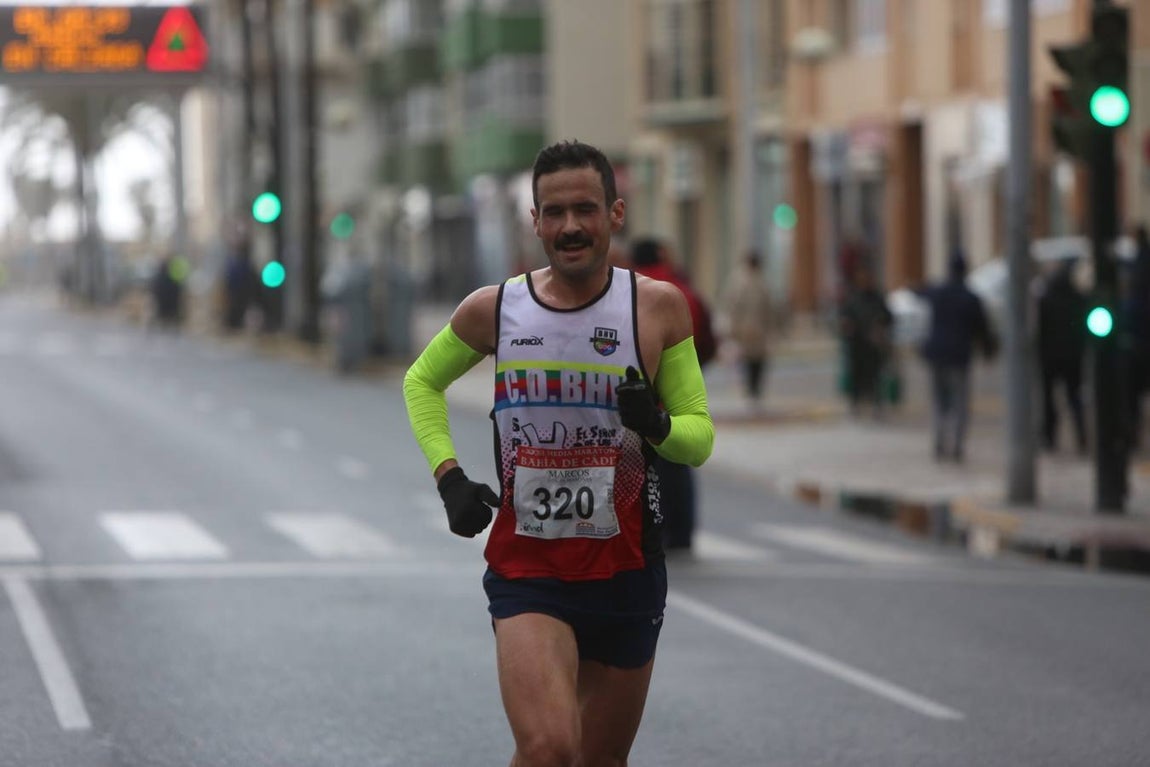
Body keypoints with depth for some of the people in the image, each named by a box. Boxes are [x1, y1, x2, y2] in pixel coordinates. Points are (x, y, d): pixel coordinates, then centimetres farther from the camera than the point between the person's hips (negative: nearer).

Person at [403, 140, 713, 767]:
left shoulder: (659, 307, -3)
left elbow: (700, 437, 1)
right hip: (525, 569, -1)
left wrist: (657, 425, -22)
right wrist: (448, 476, 2)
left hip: (626, 571, 1)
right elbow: (422, 382, 17)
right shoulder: (492, 309, -2)